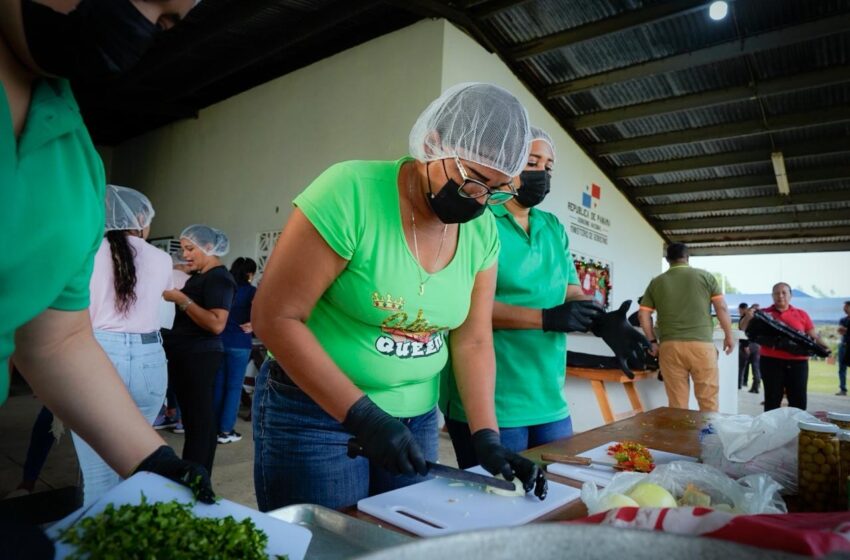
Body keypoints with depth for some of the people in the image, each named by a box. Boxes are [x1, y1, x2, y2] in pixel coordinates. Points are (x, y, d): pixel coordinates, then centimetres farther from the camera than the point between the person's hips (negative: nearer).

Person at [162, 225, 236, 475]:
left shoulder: (219, 278, -12)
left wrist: (182, 299, -20)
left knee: (200, 421, -4)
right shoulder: (198, 276, 15)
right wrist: (173, 293, 9)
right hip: (184, 356, 10)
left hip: (200, 358, -9)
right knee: (190, 418, 14)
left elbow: (216, 324, -24)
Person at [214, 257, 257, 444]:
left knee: (218, 384, 13)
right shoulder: (251, 291, -4)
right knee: (234, 386, 3)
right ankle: (225, 431, 5)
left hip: (217, 340, 5)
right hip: (238, 343, -4)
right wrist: (252, 325, -12)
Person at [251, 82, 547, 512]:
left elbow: (472, 341, 1)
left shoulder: (482, 231, -3)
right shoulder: (351, 193, -21)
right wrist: (362, 415, -22)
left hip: (416, 420, 6)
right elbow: (275, 317, -20)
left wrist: (486, 437, -8)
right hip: (315, 416, -5)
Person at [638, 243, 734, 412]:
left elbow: (643, 315, 7)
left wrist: (653, 341, 15)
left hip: (669, 346, 1)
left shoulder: (656, 282, 9)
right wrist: (728, 336, 14)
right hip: (701, 344, -1)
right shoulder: (705, 276, 6)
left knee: (677, 403, 5)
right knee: (708, 400, 7)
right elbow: (722, 308, 3)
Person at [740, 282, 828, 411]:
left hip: (797, 362, 2)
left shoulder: (802, 314, 11)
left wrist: (822, 347, -8)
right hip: (771, 362, -1)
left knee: (798, 400, 4)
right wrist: (747, 317, -20)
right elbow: (744, 328, 1)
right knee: (772, 399, 3)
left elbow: (813, 336, 12)